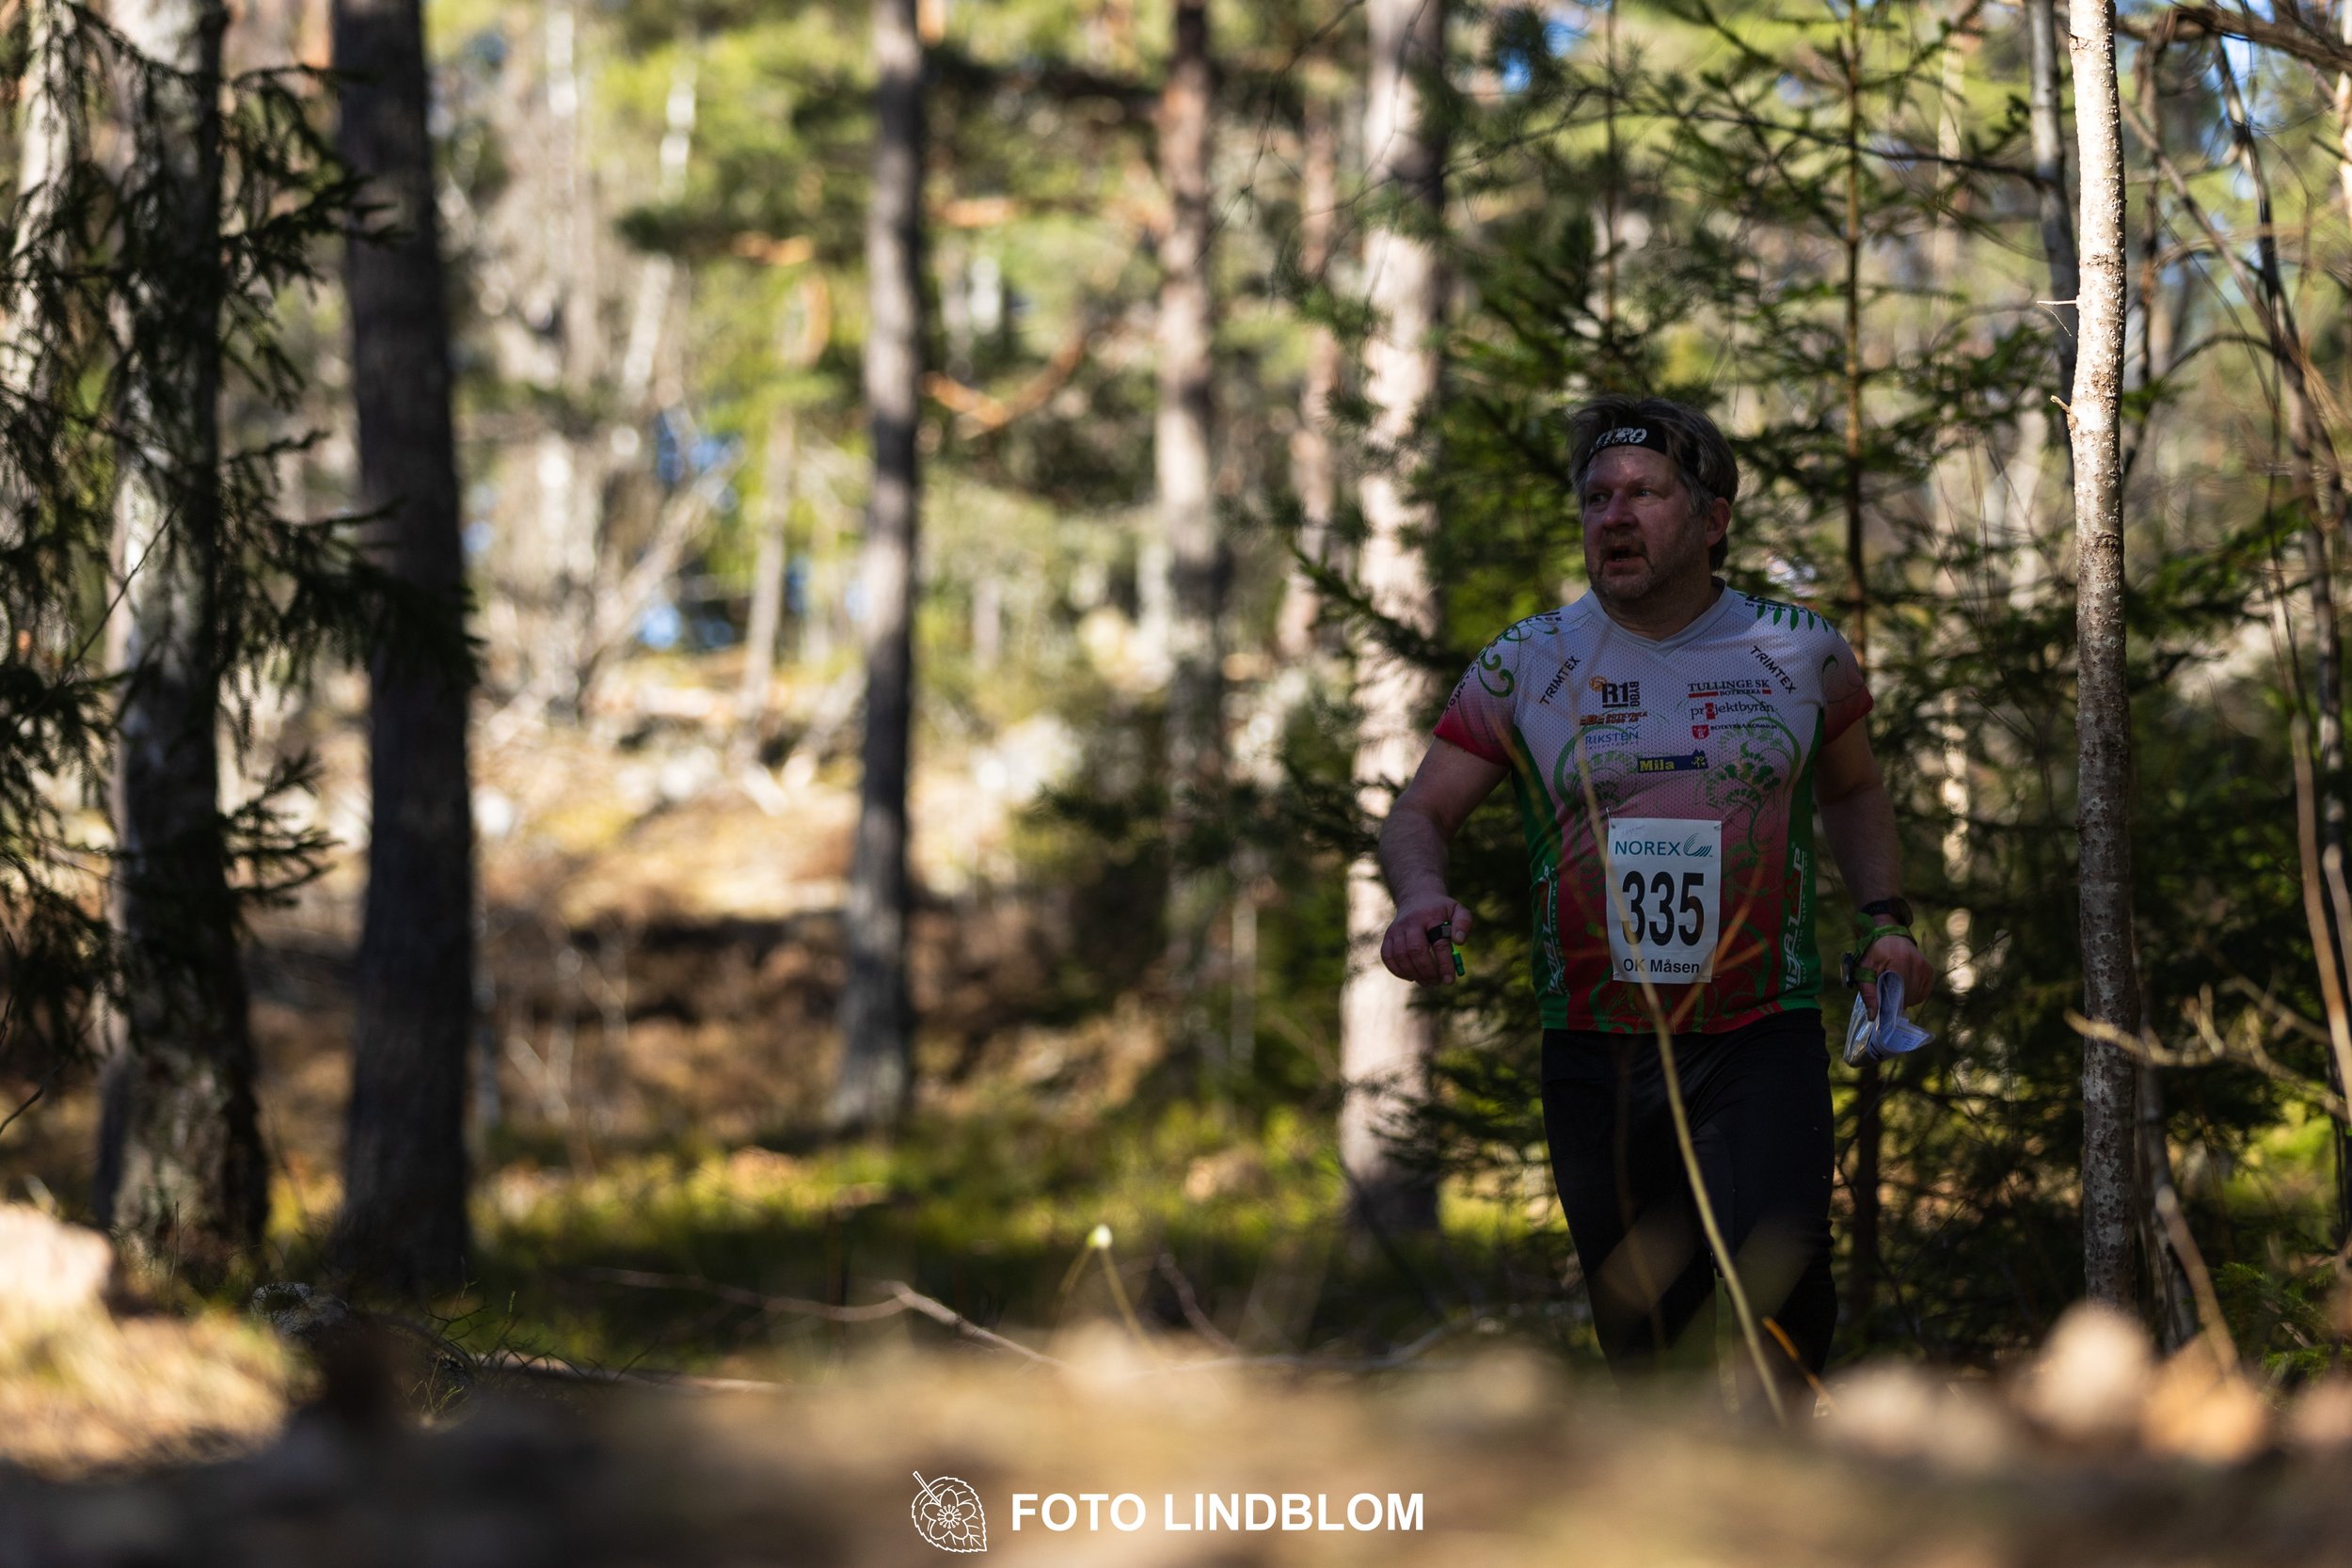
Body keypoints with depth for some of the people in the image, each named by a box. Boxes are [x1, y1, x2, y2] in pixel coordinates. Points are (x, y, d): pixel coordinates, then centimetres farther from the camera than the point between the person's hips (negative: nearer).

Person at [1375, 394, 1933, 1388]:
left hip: (1760, 1044, -1)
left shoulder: (1799, 652, 4)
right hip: (1594, 1055, 1)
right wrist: (1422, 894, -20)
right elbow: (1420, 812, 3)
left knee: (1779, 1282, -24)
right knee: (1644, 1337, 8)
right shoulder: (1526, 664, 2)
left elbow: (1851, 790, 21)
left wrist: (1885, 917, 5)